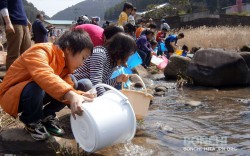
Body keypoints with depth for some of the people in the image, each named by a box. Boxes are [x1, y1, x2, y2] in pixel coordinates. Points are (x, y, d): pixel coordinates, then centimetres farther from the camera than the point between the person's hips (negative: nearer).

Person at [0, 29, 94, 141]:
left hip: (36, 95, 7)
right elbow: (44, 76, -46)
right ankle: (31, 122, -9)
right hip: (11, 96, -7)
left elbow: (67, 87, -7)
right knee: (36, 87, -37)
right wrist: (71, 95, -58)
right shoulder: (40, 52, -27)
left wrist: (81, 96, -27)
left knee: (64, 88, -9)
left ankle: (46, 117, 8)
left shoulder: (64, 65, 1)